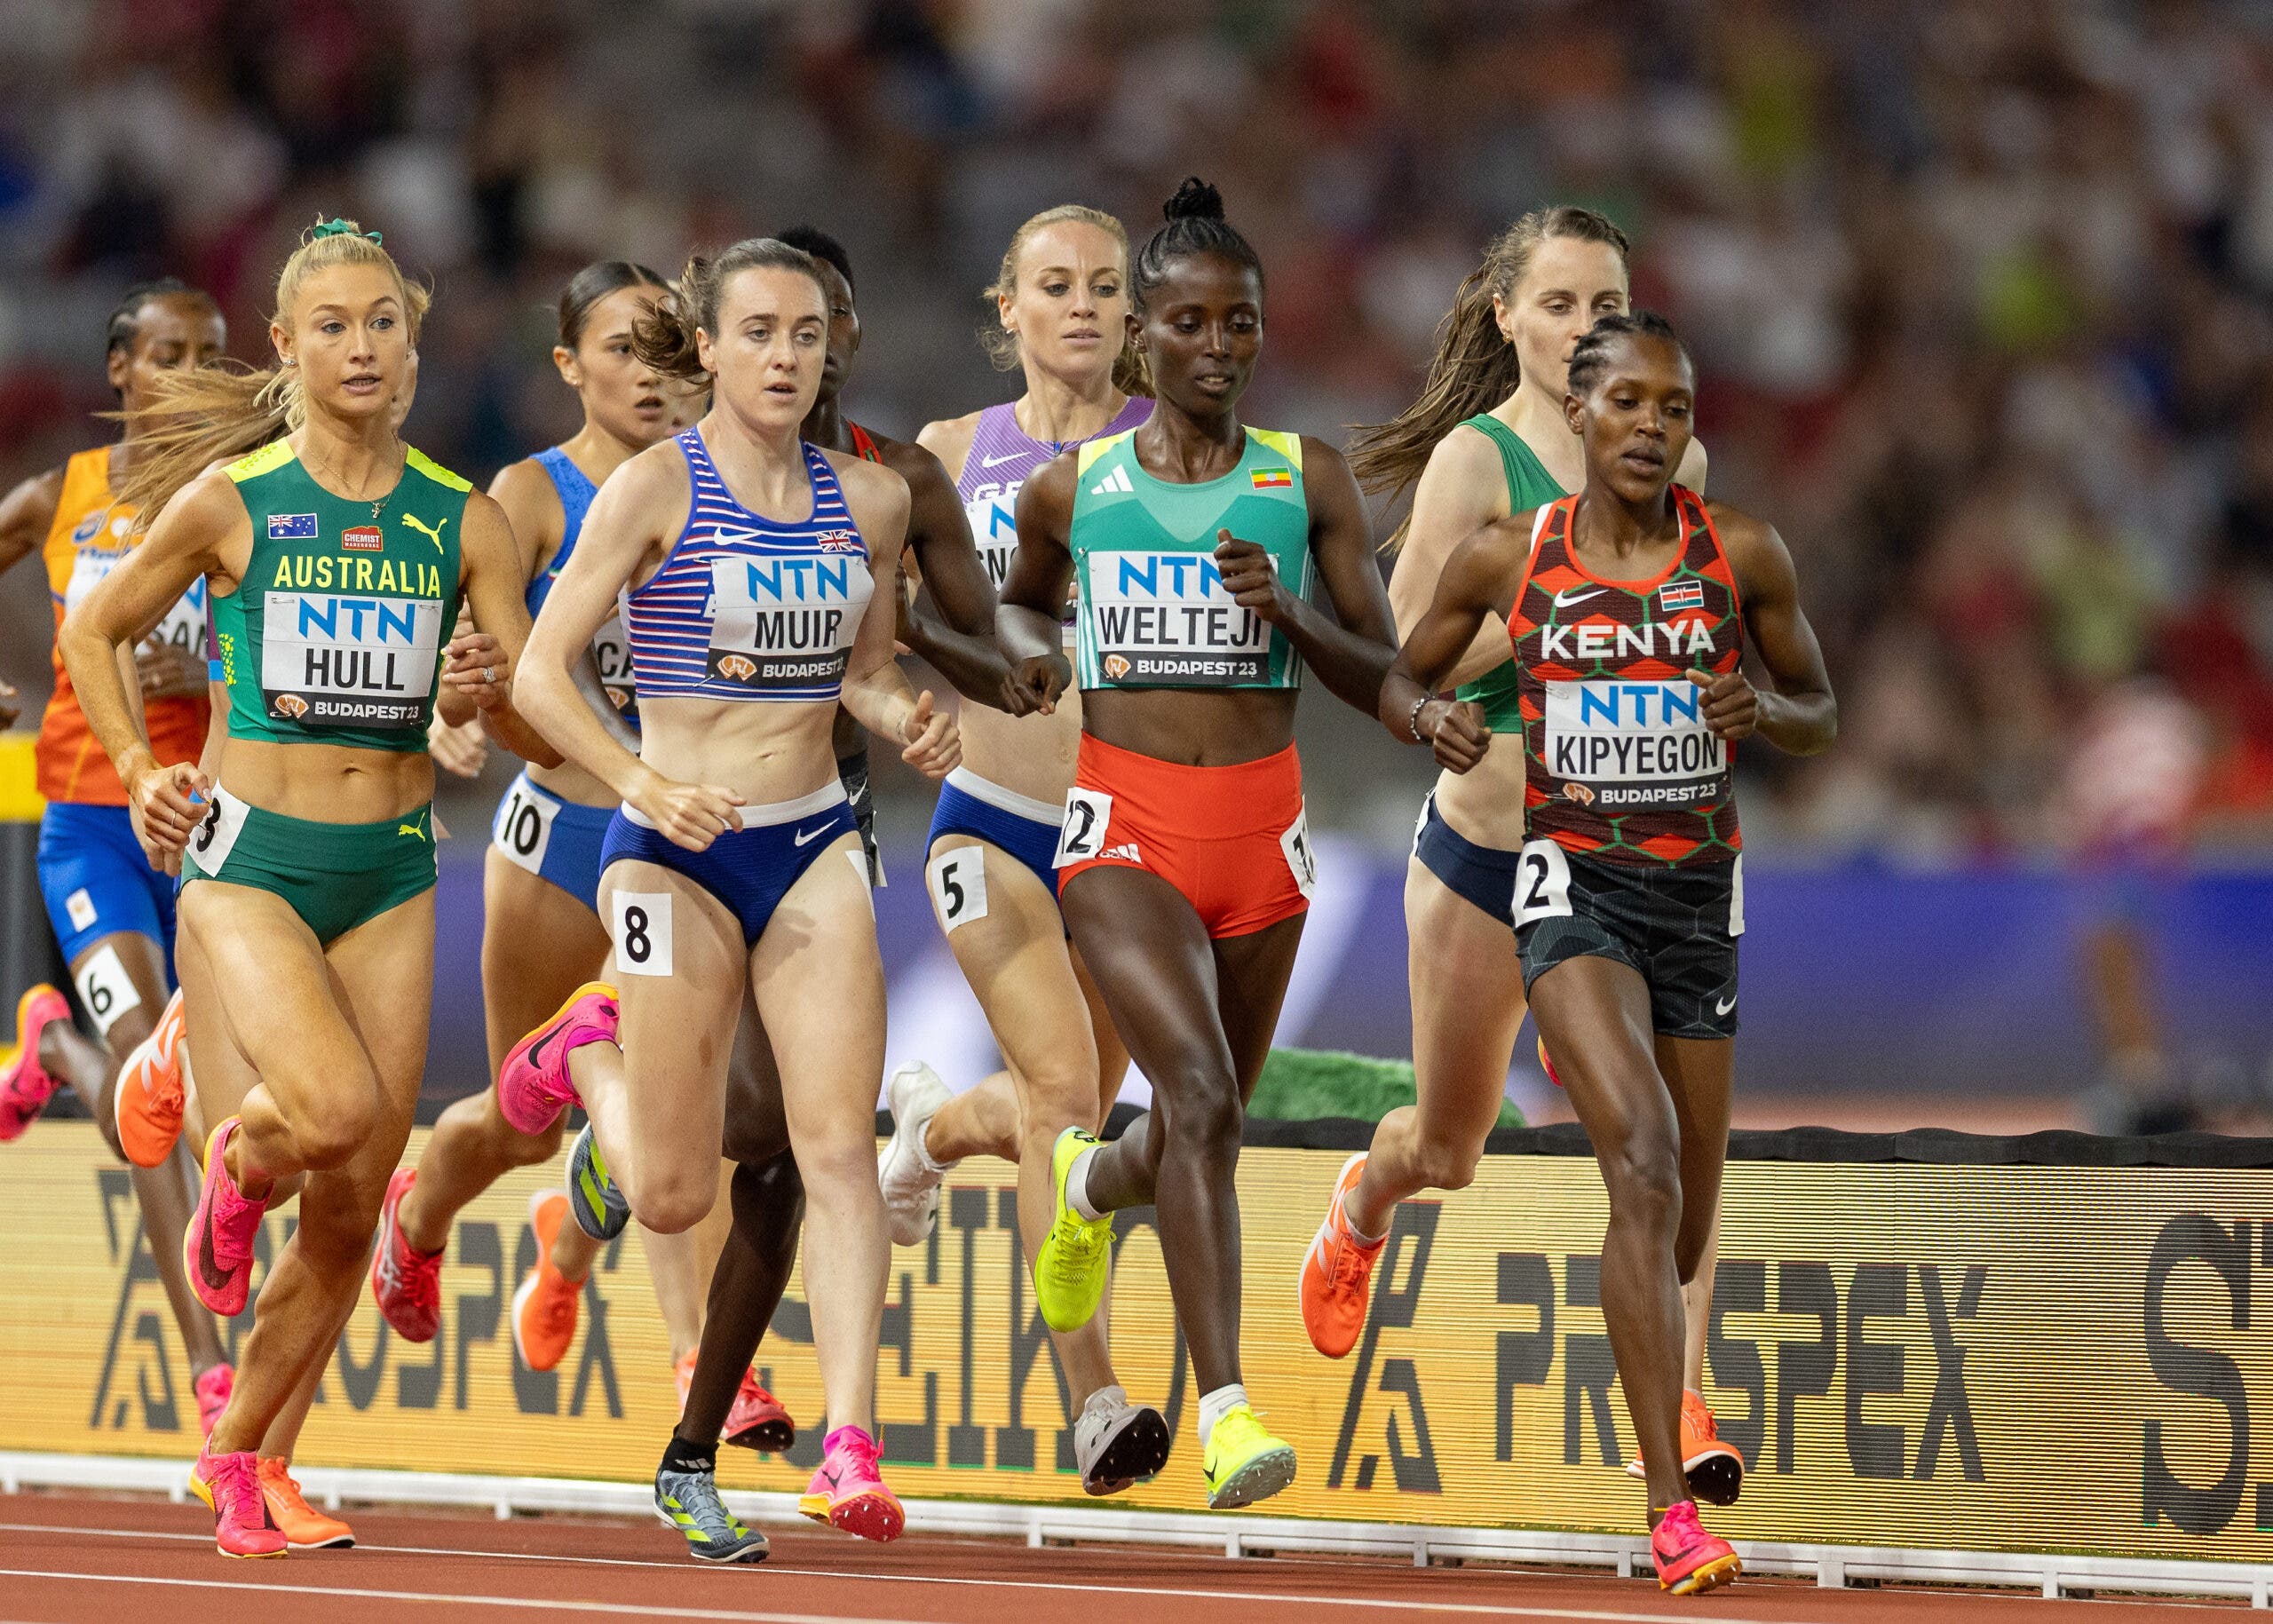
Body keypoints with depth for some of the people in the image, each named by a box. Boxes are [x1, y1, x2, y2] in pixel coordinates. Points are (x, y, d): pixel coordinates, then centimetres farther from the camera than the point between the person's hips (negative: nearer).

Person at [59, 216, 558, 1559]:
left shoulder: (464, 522, 4)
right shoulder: (228, 502, -3)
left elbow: (548, 739, 4)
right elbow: (94, 630, 12)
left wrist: (493, 691, -17)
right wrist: (138, 774, 2)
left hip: (392, 874, 3)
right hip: (250, 858, -3)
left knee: (350, 1215, 1)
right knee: (336, 1109, -29)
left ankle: (238, 1460, 18)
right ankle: (236, 1174, 8)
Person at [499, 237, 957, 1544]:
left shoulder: (870, 500, 5)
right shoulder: (656, 489, -9)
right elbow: (544, 669, -9)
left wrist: (911, 721, -4)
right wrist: (646, 784, -24)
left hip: (817, 847, 3)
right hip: (677, 850, -3)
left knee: (842, 1150, -12)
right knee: (677, 1198, 2)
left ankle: (851, 1447, -13)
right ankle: (590, 1057, 35)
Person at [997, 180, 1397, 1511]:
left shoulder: (1311, 482, 3)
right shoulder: (1072, 488, 5)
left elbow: (1380, 678, 2)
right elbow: (1022, 597, 26)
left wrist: (1288, 609, -15)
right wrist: (1031, 650, 4)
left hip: (1262, 827, 2)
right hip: (1123, 826, -2)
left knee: (1201, 1133, 15)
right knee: (1201, 1097, -23)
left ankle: (1094, 1185, 53)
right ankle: (1228, 1412, -26)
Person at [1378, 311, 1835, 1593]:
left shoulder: (1744, 557, -1)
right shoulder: (1506, 559, -3)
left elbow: (1824, 718, 9)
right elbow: (1404, 680, 12)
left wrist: (1764, 708, -14)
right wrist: (1435, 720, -11)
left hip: (1701, 890, 3)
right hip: (1574, 881, -3)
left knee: (1687, 1216, 11)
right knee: (1644, 1158, -24)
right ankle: (1673, 1512, -28)